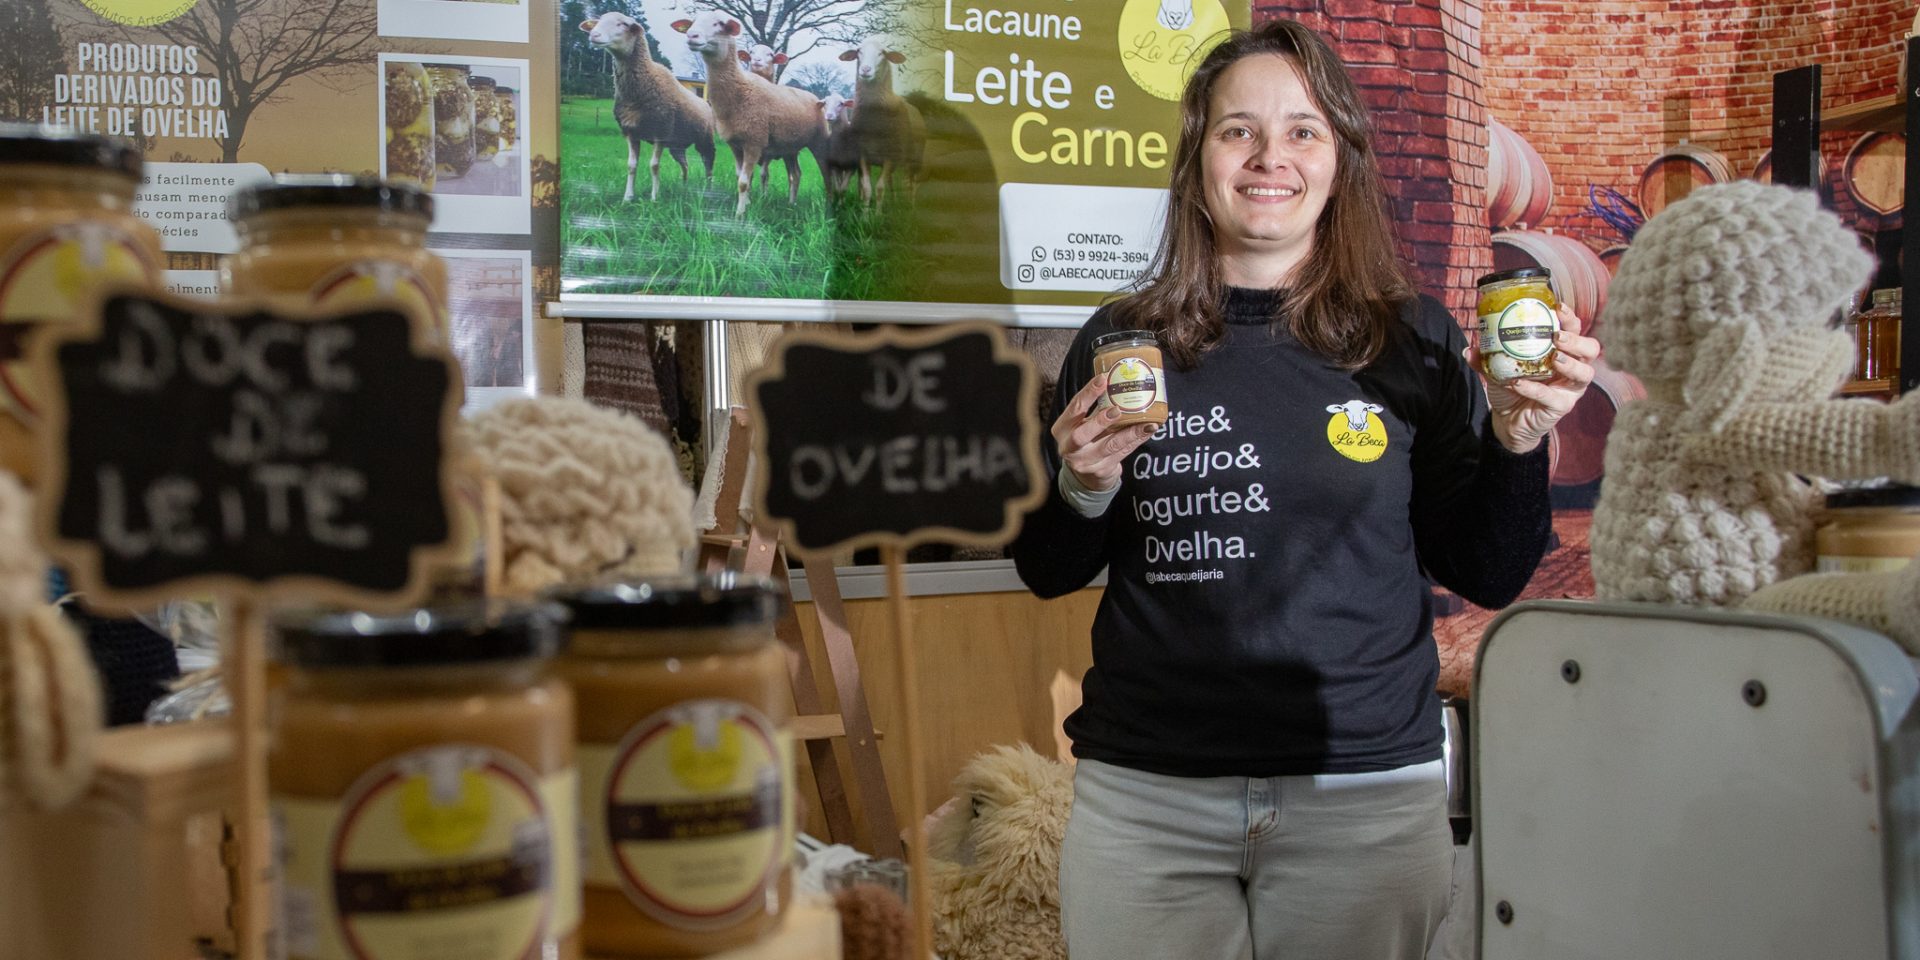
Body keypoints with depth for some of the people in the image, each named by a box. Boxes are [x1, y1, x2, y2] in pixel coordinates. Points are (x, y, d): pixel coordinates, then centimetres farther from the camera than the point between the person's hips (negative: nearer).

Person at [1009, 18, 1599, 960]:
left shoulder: (1413, 341, 0)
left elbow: (1484, 578, 5)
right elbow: (1048, 573, 8)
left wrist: (1518, 441, -11)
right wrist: (1082, 487, -11)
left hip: (1369, 794, 0)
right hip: (1144, 797, 1)